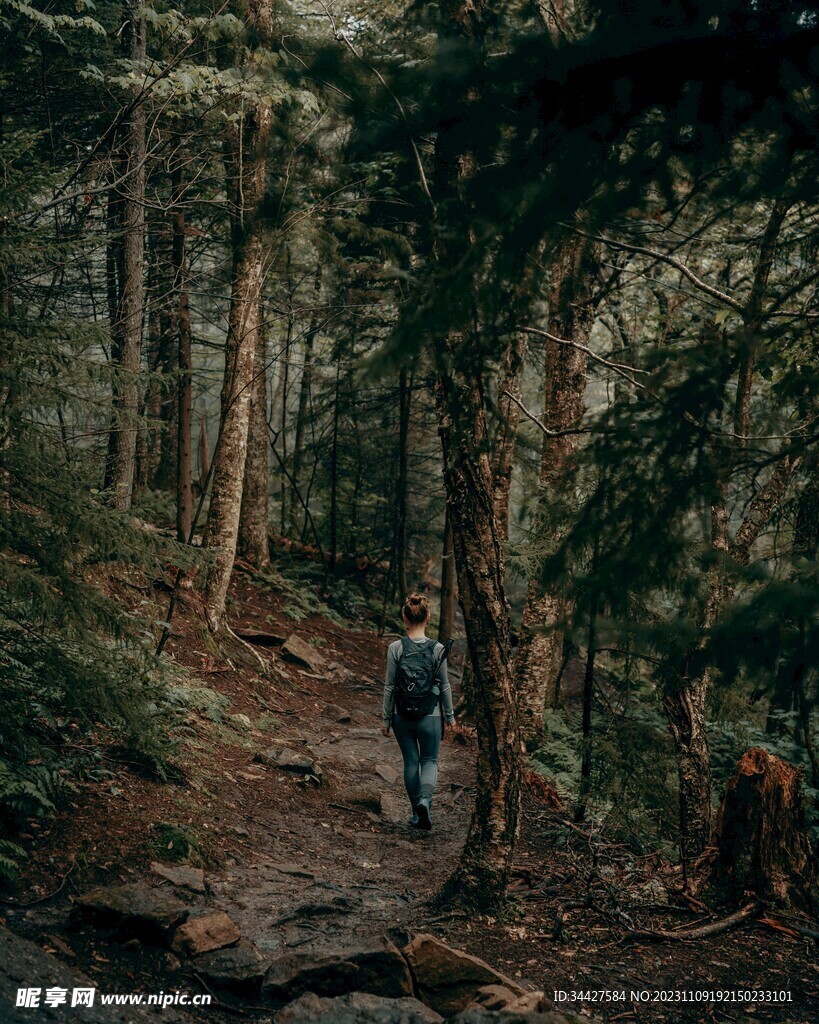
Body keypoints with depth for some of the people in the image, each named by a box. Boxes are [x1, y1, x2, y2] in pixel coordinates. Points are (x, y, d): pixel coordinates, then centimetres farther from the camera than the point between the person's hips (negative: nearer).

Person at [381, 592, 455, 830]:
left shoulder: (396, 648, -10)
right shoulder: (437, 649, -10)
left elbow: (389, 687, -5)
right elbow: (444, 686, -2)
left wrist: (386, 719, 4)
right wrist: (450, 715, 10)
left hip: (402, 716, 1)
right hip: (430, 715, -1)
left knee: (410, 762, 16)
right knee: (430, 760, 13)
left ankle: (417, 812, 21)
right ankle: (425, 799, -14)